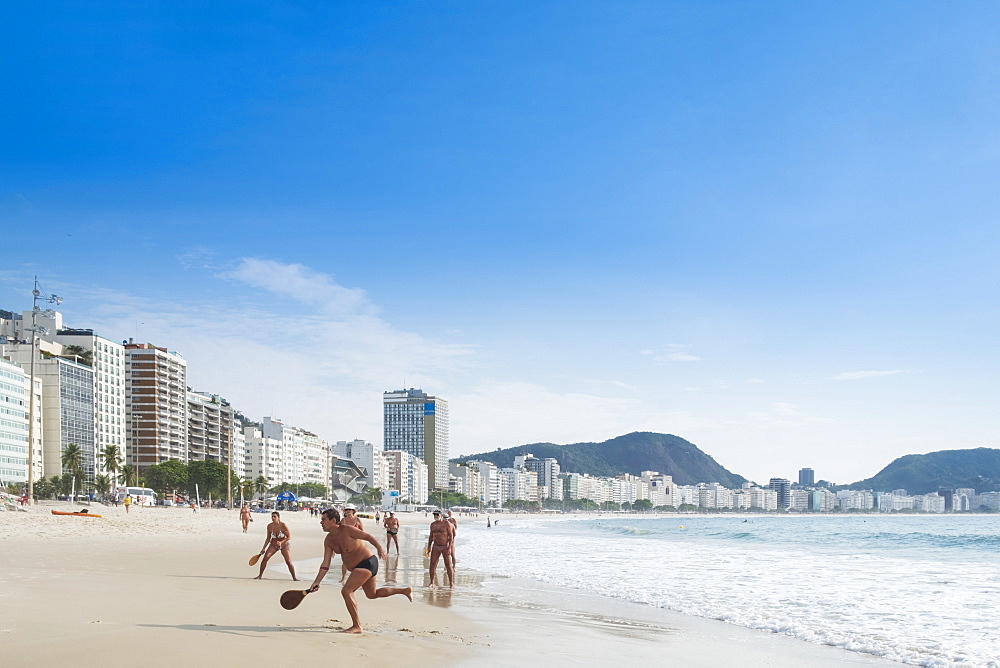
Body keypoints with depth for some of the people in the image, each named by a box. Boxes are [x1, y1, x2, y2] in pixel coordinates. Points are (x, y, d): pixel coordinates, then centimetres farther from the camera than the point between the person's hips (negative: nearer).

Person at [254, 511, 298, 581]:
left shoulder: (283, 525, -22)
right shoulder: (269, 526, -11)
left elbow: (289, 537, -17)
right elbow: (268, 538, 2)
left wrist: (281, 542, -32)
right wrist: (264, 548, 0)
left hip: (284, 544, -3)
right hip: (273, 544, 3)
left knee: (288, 561, -13)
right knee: (265, 558, -13)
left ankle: (294, 577, 2)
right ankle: (260, 575, 1)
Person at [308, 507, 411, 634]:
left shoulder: (347, 530, -22)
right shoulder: (328, 540, 1)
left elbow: (368, 536, -17)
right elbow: (325, 564, 2)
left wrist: (379, 548, -32)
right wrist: (317, 582, -5)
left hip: (368, 563, -10)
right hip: (358, 567, 10)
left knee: (346, 591, -18)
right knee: (372, 594, 24)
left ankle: (357, 626, -10)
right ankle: (406, 590, 38)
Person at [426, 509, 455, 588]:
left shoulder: (446, 523, -7)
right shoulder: (433, 524, 8)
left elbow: (451, 535, -8)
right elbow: (431, 536, 16)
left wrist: (449, 547, -16)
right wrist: (429, 546, 9)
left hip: (445, 547, -4)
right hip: (436, 547, 4)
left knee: (448, 565, -4)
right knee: (432, 564, -4)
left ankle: (451, 583, 2)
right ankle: (432, 582, 3)